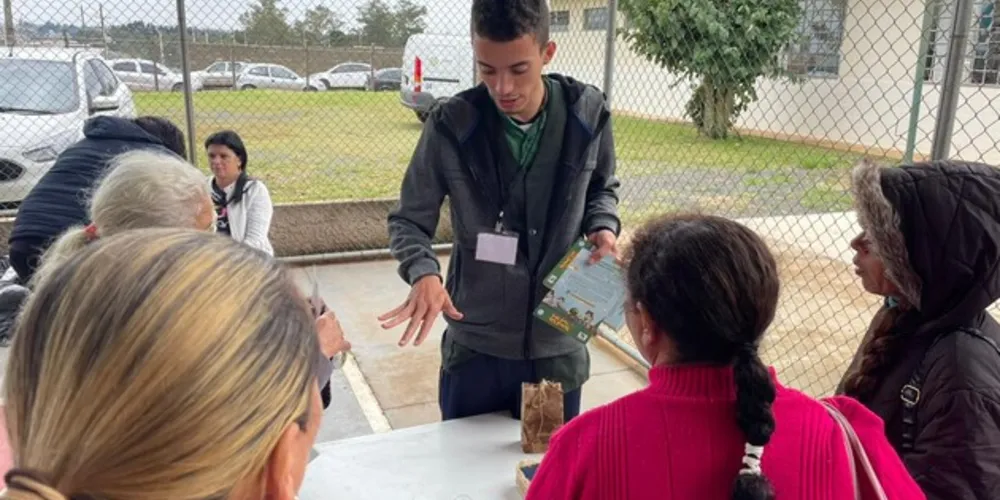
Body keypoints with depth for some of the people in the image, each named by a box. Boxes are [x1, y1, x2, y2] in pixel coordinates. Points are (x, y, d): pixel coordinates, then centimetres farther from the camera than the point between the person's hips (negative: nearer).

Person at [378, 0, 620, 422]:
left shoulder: (588, 113, -9)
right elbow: (409, 221, -5)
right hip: (474, 349, -1)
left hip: (559, 348, 1)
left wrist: (603, 227, -11)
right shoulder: (451, 125, -14)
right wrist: (424, 273, -25)